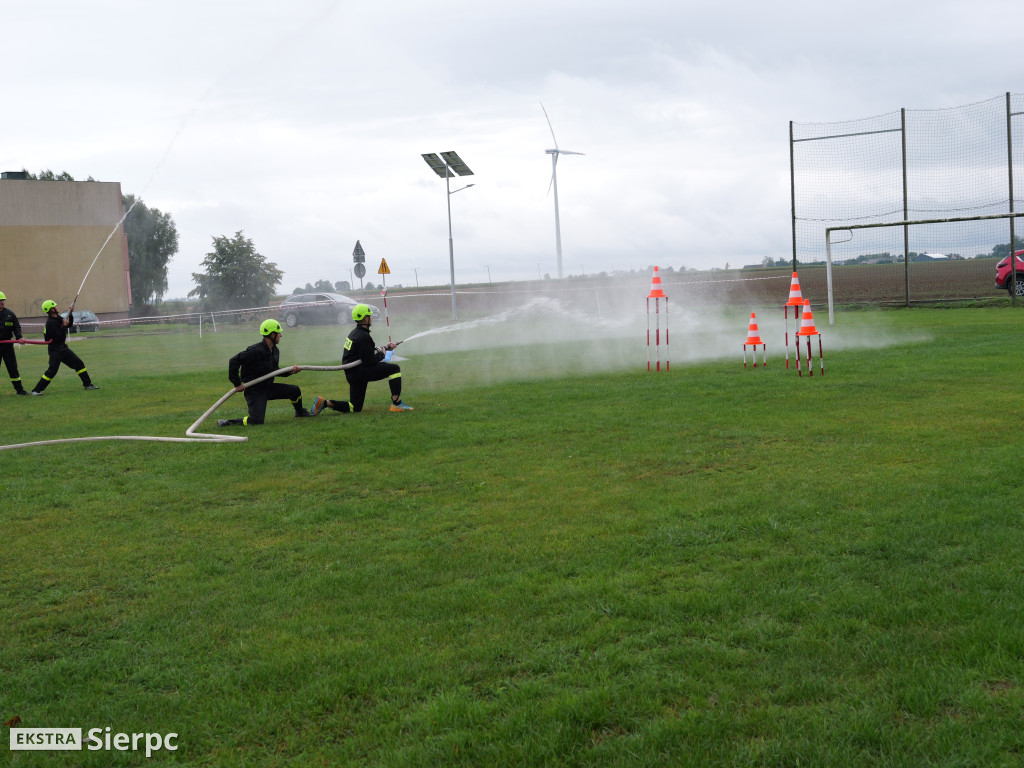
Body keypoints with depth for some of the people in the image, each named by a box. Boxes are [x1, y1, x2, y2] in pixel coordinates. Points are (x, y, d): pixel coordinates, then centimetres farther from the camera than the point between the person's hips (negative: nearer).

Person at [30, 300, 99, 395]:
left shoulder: (57, 318, 6)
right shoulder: (50, 322, -22)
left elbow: (69, 325, 17)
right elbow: (59, 337, -26)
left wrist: (70, 314, 4)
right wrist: (64, 326, -20)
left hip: (63, 348, 9)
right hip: (55, 350, -9)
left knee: (79, 363, 11)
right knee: (52, 371, -15)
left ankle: (87, 384, 21)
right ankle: (36, 390, -10)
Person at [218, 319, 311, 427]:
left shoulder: (275, 351, 5)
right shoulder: (256, 351, -24)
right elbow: (233, 361, -24)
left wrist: (290, 371, 4)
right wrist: (237, 384, -21)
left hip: (268, 387, 8)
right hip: (254, 391, -8)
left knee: (295, 390, 6)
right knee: (257, 421, -22)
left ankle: (299, 412, 34)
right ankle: (228, 422, -8)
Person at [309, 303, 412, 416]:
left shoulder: (355, 332, 14)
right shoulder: (363, 337, -17)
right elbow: (369, 361, -19)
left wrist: (384, 347, 20)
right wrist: (382, 354, -2)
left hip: (351, 374, 10)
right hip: (359, 372, -10)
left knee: (355, 408, 14)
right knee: (394, 368, -9)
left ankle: (324, 402, 4)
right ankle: (397, 404, -13)